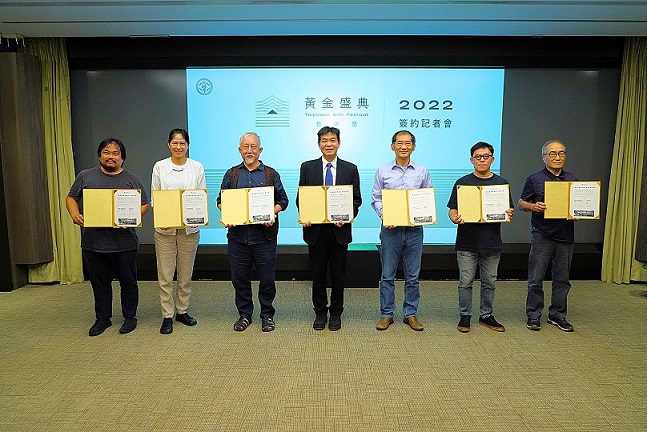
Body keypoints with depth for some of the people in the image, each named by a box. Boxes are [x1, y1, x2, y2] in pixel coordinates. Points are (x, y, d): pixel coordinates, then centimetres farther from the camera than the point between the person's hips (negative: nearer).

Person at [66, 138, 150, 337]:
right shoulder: (85, 176, 6)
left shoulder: (133, 180, 2)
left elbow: (144, 205, 2)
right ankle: (103, 318, 28)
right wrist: (74, 214, -8)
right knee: (99, 283, 13)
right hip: (93, 242, 2)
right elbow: (71, 198, 12)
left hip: (124, 242, -2)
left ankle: (130, 317, 23)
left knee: (128, 281, 8)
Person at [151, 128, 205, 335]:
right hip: (165, 228, 0)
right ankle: (167, 316, 15)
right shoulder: (160, 167, 4)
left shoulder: (197, 167, 3)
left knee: (186, 273, 11)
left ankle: (182, 311, 27)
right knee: (165, 274, 3)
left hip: (189, 227, 1)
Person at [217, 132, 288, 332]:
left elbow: (283, 200, 6)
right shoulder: (231, 174, 11)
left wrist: (272, 214, -12)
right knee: (240, 278, 9)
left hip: (264, 235, -1)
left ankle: (267, 315, 21)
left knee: (267, 278, 5)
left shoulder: (271, 174, 7)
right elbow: (221, 200, 13)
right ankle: (244, 314, 25)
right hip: (237, 235, 2)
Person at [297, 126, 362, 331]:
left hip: (339, 229, 0)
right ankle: (320, 312, 25)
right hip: (315, 229, 0)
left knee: (338, 274, 9)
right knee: (318, 274, 9)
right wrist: (304, 216, -13)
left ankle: (336, 313, 24)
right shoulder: (307, 167, 4)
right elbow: (300, 198, 5)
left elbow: (356, 199, 4)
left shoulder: (350, 169, 4)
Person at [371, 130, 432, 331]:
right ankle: (386, 314, 18)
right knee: (387, 275, 5)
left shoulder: (422, 171, 6)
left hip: (414, 229, 1)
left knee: (413, 276, 9)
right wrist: (384, 216, -13)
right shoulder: (383, 171, 3)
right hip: (390, 229, -1)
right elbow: (376, 199, 4)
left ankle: (411, 314, 22)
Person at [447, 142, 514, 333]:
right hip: (467, 242, -2)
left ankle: (486, 315, 27)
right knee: (466, 282, 3)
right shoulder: (462, 182, 2)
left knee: (489, 282, 12)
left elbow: (508, 210, 12)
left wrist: (509, 214, -11)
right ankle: (465, 316, 17)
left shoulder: (501, 183, 9)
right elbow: (452, 210, 1)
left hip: (492, 242, 2)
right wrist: (455, 218, -21)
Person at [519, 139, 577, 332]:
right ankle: (533, 316, 12)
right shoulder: (534, 179, 0)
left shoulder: (572, 180, 12)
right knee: (536, 279, 0)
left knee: (562, 279, 11)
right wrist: (533, 206, -18)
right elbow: (522, 203, 3)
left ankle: (557, 315, 24)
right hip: (542, 235, -4)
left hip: (565, 235, 4)